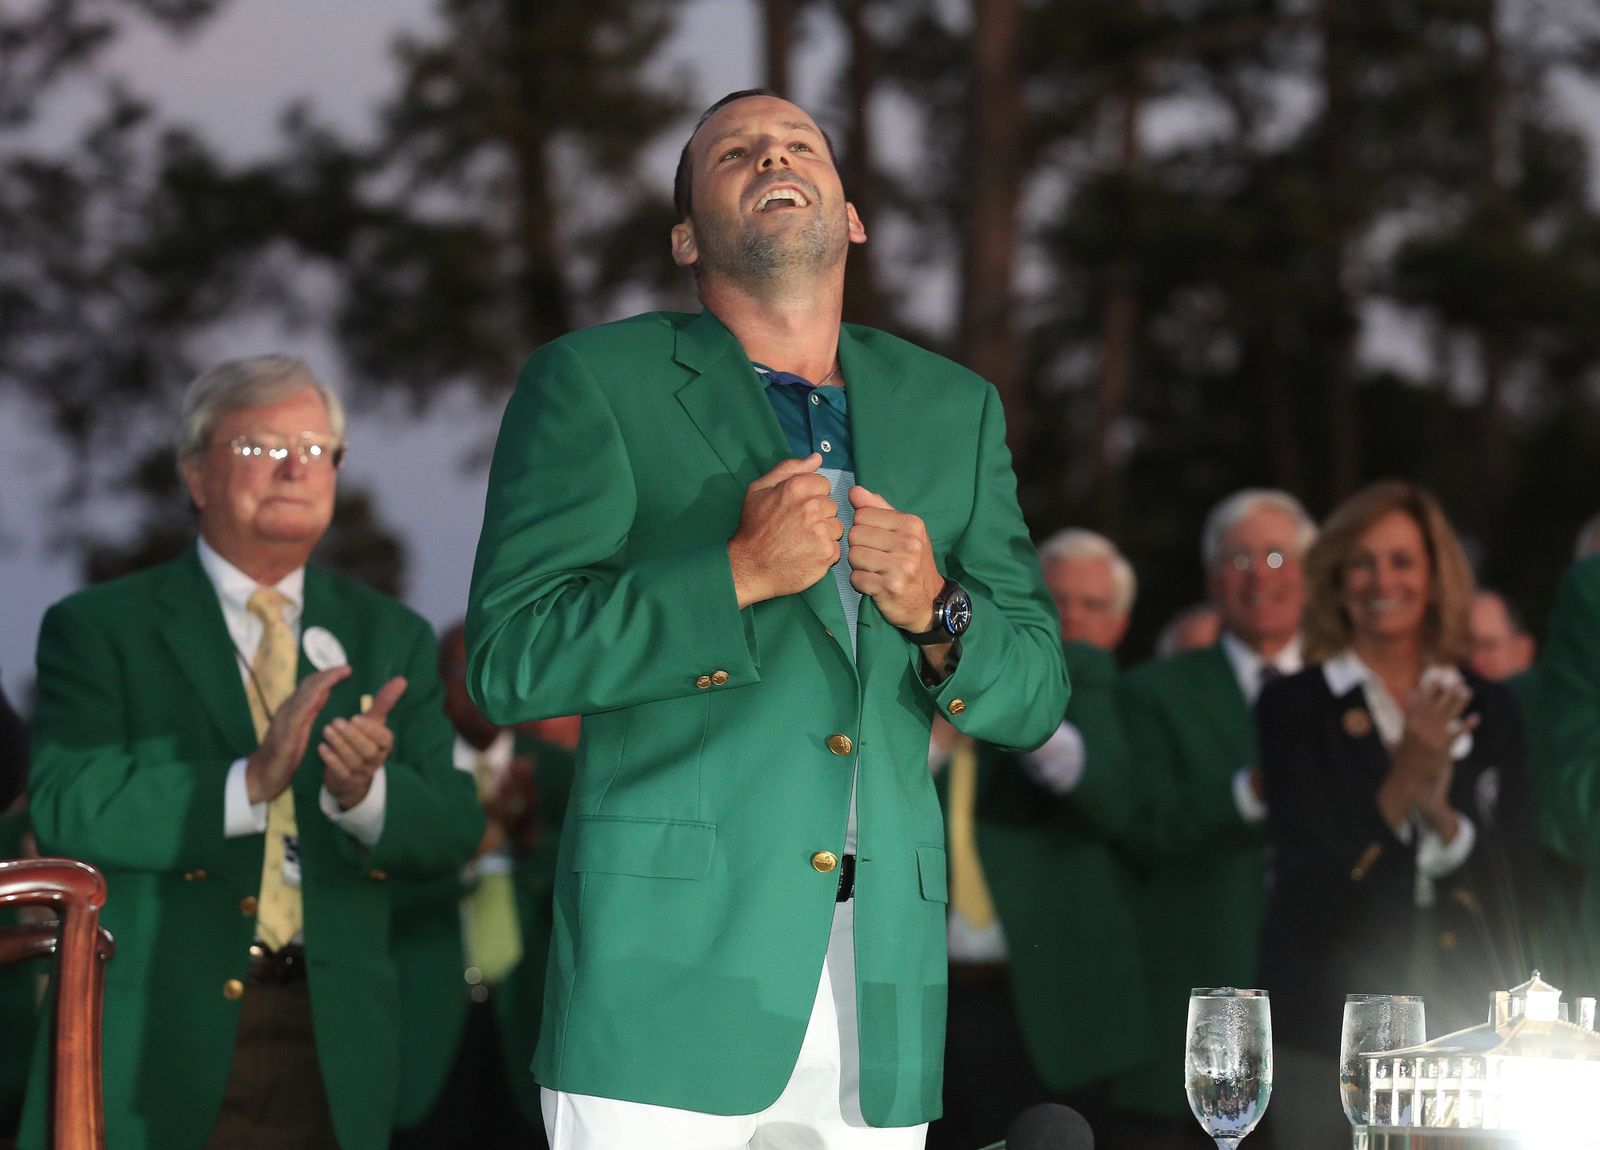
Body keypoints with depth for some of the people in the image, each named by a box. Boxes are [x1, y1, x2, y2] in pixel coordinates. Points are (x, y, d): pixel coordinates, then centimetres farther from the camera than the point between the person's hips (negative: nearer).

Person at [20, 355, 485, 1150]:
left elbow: (451, 832, 5)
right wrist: (248, 782, -23)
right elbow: (67, 807, -11)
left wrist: (364, 792, -17)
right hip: (148, 1049, -3)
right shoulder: (95, 629, 4)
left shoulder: (391, 638, 15)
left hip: (333, 1048, 3)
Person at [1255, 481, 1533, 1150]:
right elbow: (1311, 868, -7)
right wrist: (1403, 780, -20)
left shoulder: (1487, 708, 10)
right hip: (1329, 1016, -2)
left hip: (1463, 1013, 2)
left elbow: (1509, 864, 6)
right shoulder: (1294, 707, 1)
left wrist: (1443, 816, -15)